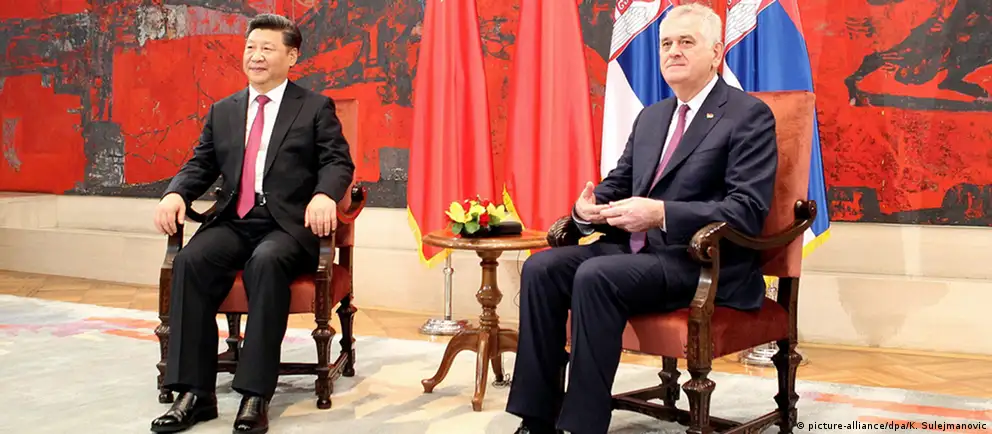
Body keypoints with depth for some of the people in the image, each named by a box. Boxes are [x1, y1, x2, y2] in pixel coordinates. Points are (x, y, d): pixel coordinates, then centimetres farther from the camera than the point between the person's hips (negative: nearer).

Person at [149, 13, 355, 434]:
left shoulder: (316, 107, 8)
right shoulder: (222, 111, 20)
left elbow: (338, 162, -2)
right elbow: (200, 165, 17)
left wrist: (324, 195, -25)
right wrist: (175, 193, -6)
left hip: (288, 225, -4)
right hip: (234, 223, 4)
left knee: (266, 261, -37)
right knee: (190, 260, -27)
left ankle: (255, 395, -33)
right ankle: (195, 393, -23)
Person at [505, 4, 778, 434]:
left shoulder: (749, 116, -6)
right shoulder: (651, 116, 19)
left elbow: (747, 211, -16)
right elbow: (618, 183, 21)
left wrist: (661, 214, -27)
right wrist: (588, 207, -5)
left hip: (702, 262, -7)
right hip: (639, 249, 8)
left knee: (596, 276, -31)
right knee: (541, 267, -14)